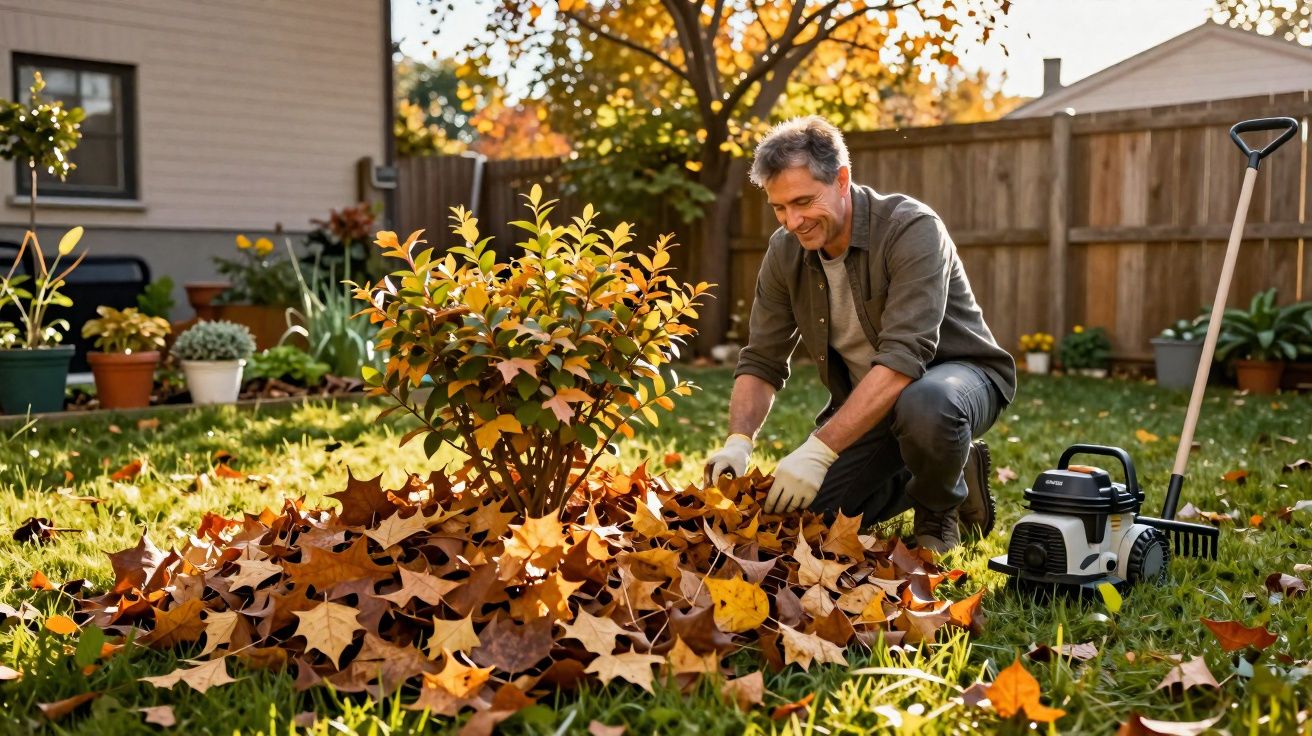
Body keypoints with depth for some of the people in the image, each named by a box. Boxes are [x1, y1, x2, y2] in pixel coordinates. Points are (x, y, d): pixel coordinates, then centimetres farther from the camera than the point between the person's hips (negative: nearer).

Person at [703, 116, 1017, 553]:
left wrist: (820, 449, -42)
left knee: (926, 405, -41)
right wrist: (738, 443, -24)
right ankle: (922, 480, 15)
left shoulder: (912, 230, -27)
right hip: (865, 401, 6)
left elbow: (903, 357, -36)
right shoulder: (785, 252, -8)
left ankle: (940, 509, -6)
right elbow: (762, 362, -4)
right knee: (799, 510, -9)